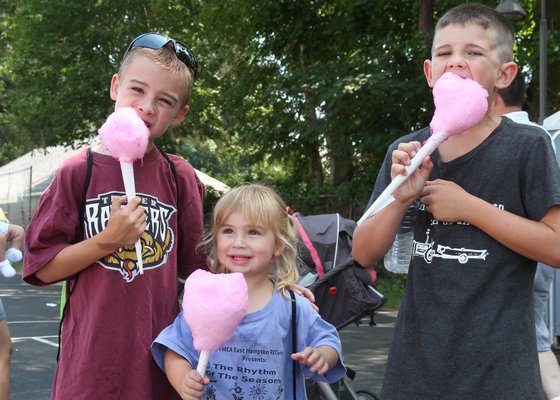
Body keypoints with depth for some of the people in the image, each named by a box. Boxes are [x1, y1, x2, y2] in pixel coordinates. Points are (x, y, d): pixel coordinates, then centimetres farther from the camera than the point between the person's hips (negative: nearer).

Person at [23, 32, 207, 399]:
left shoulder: (180, 177, 2)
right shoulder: (79, 171, -3)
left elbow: (196, 263, 9)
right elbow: (42, 268, -4)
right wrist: (109, 241, -15)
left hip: (160, 355, 2)